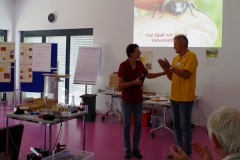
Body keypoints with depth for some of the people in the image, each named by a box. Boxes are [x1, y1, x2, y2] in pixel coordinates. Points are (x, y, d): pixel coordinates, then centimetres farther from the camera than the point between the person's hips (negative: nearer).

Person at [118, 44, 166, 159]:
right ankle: (127, 149, 18)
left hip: (138, 100, 5)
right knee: (127, 125, 5)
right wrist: (134, 82, -24)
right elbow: (120, 85, -18)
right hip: (126, 100, -5)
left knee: (138, 124, 9)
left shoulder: (139, 64, 1)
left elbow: (148, 75, 17)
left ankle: (135, 148, 22)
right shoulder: (123, 65, -16)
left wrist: (163, 73, 11)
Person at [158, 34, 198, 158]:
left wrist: (170, 67, -16)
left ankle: (186, 153, 10)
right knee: (177, 125, 13)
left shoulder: (191, 56, -10)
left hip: (185, 98, -7)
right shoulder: (176, 58, 13)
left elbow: (185, 74, -20)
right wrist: (165, 68, -2)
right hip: (174, 97, 8)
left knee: (185, 126, -1)